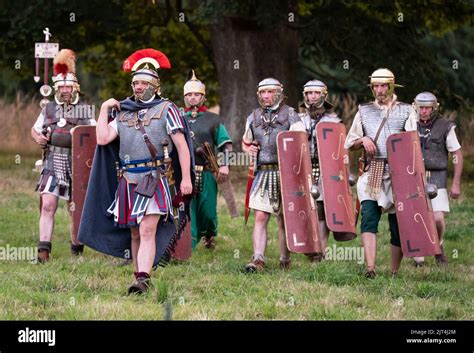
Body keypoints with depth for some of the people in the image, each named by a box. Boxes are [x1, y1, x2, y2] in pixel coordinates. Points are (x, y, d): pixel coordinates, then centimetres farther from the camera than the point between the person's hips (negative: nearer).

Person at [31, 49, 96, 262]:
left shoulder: (84, 111, 3)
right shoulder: (49, 109, 8)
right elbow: (35, 129, 20)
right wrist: (38, 138, -2)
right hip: (53, 164, 0)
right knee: (47, 206, -11)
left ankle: (77, 250, 20)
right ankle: (44, 250, -14)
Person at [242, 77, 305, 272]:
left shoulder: (289, 115, 0)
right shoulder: (254, 117, 12)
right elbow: (245, 142, 25)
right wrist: (248, 148, 4)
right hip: (263, 173, 3)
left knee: (284, 219, 6)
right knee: (260, 217, -6)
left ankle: (285, 259, 16)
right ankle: (258, 259, -9)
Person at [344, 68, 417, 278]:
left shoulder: (406, 111, 8)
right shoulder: (364, 111, 14)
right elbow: (349, 143, 17)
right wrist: (363, 140, -3)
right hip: (372, 174, 1)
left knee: (398, 224, 2)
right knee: (369, 218, -17)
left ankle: (394, 272, 12)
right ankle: (370, 268, -26)